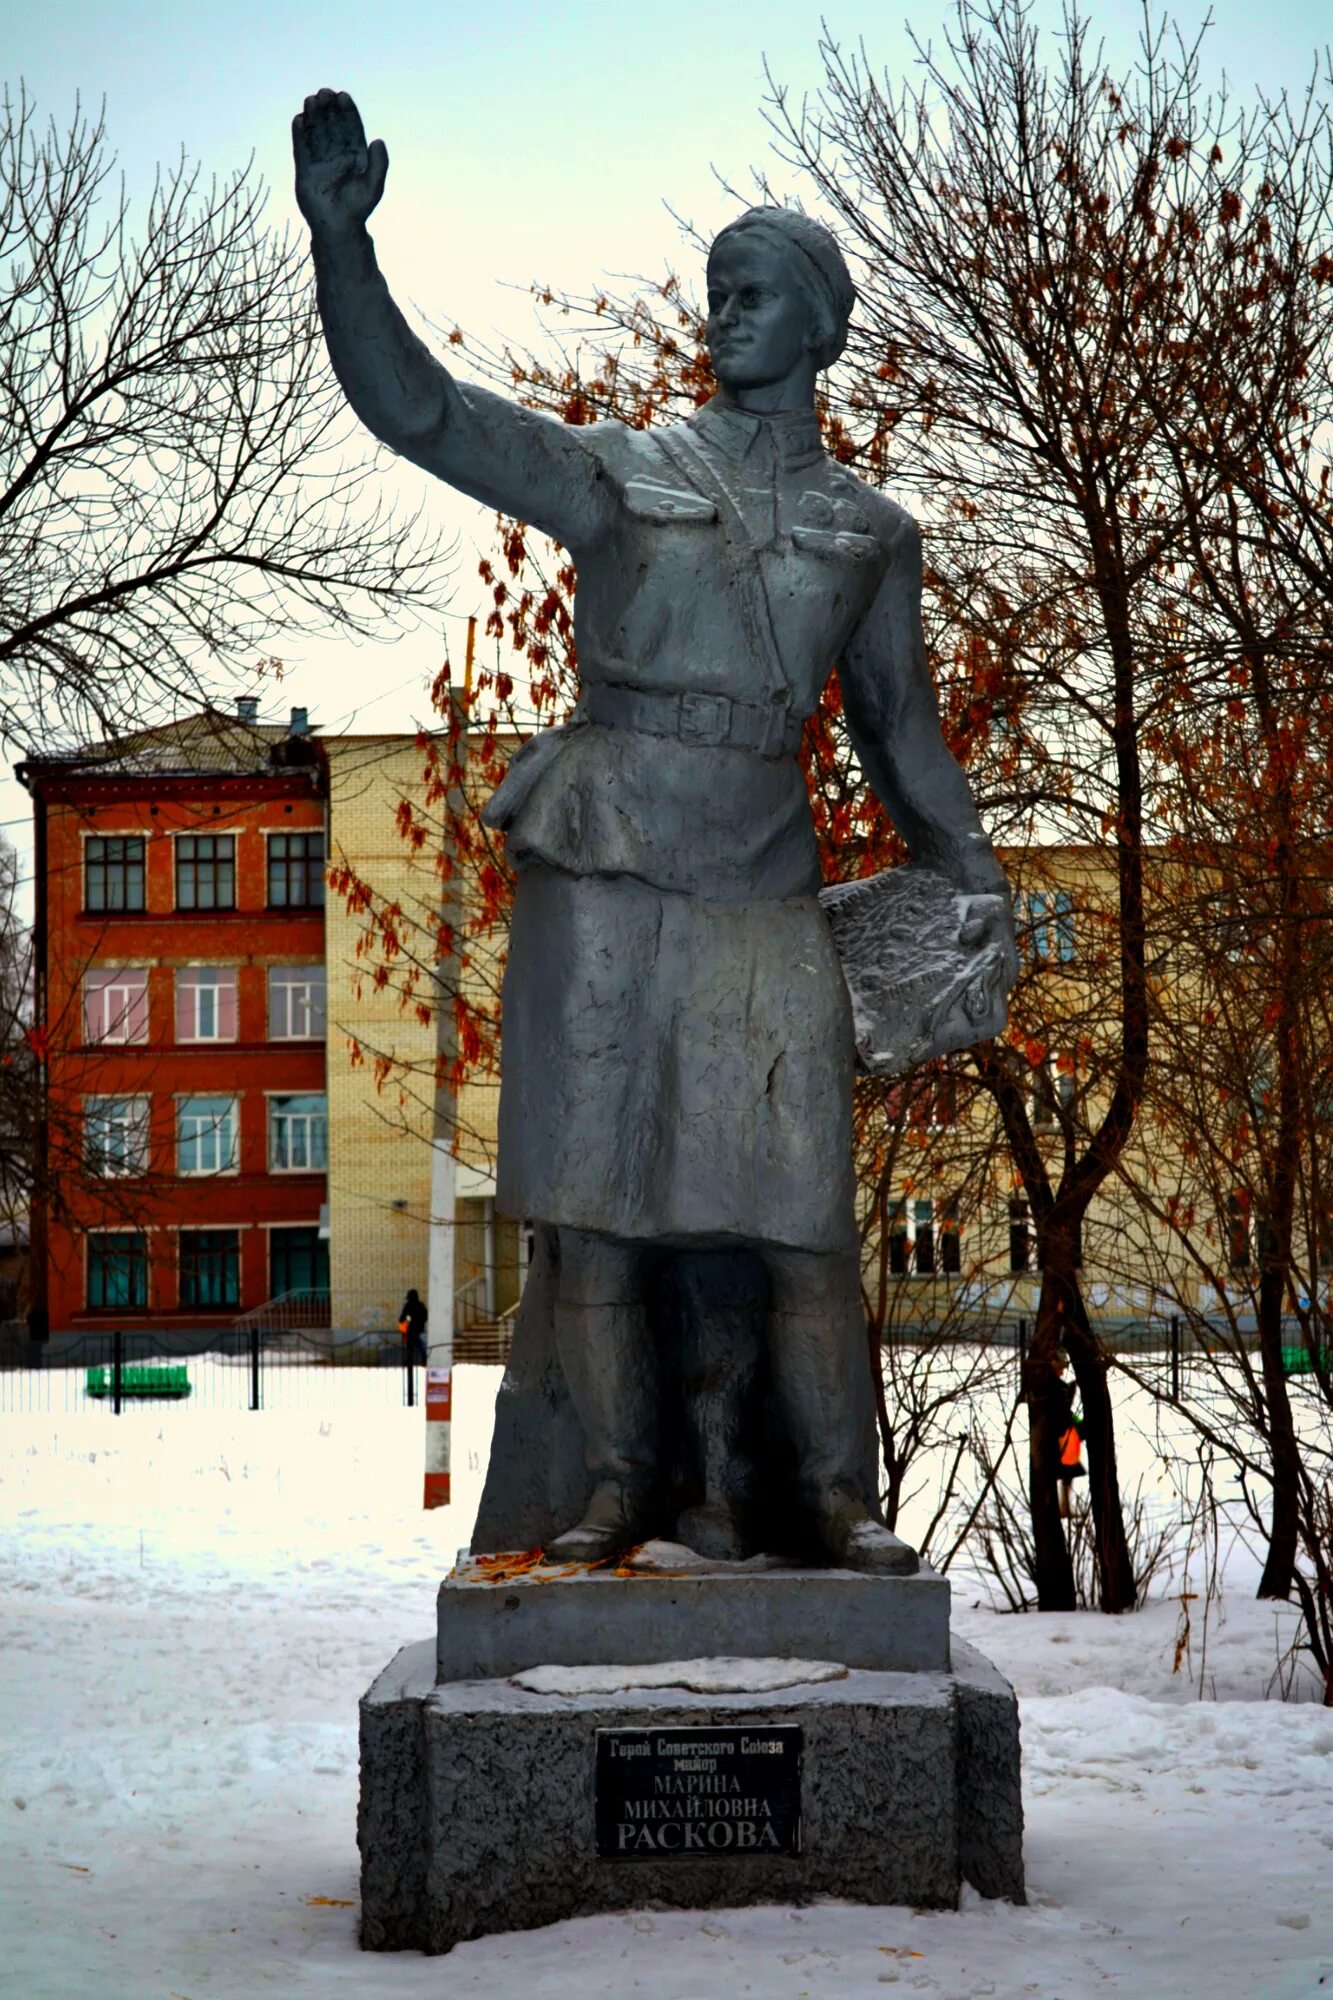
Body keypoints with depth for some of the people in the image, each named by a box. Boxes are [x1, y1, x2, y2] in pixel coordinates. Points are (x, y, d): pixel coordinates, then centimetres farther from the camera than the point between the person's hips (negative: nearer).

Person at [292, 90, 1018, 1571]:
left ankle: (841, 1494, 8)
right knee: (592, 1202, 1)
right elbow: (415, 409, -2)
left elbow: (898, 724, 18)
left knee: (804, 1208, -4)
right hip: (600, 877, -1)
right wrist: (341, 238, -15)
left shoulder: (870, 532, 14)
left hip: (763, 892, 1)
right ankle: (619, 1486, 13)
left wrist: (971, 870, 4)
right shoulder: (615, 476, 7)